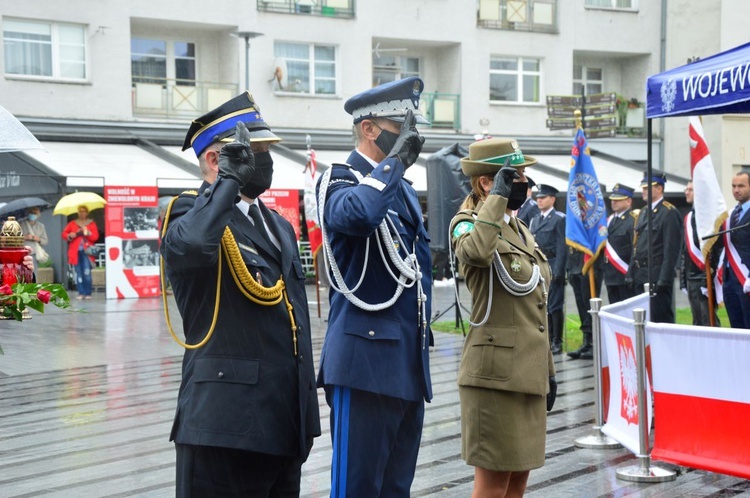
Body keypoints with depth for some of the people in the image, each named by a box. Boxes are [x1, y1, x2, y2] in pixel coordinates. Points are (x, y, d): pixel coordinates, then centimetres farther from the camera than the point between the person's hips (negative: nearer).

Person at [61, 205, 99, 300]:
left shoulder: (91, 224, 11)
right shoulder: (72, 223, 16)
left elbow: (95, 237, 2)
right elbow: (64, 234, 12)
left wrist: (88, 233, -15)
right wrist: (70, 236, -7)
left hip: (86, 251, -2)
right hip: (76, 251, 2)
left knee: (87, 273, -10)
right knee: (78, 273, -2)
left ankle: (88, 293, -6)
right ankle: (81, 293, 1)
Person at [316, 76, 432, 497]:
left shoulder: (404, 190, 18)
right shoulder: (340, 182, -6)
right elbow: (359, 215, -33)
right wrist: (396, 158, -20)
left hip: (409, 364, 8)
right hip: (367, 359, -8)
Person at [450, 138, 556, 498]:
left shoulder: (521, 230, 17)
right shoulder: (468, 224, -8)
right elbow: (477, 252, -36)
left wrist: (547, 370, 20)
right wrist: (498, 196, -23)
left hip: (528, 373, 8)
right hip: (495, 373, -8)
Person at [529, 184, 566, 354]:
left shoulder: (559, 219, -3)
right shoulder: (534, 220, 17)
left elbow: (562, 247, -10)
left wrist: (558, 270, -16)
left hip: (553, 265, -7)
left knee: (555, 305, -4)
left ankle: (557, 342, 2)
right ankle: (548, 339, 17)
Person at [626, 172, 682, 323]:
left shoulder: (669, 213, -10)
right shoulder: (644, 212, 16)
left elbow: (672, 249, -16)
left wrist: (664, 280, -20)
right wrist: (631, 272, 13)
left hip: (657, 276, -8)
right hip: (641, 276, 8)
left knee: (661, 319, -5)